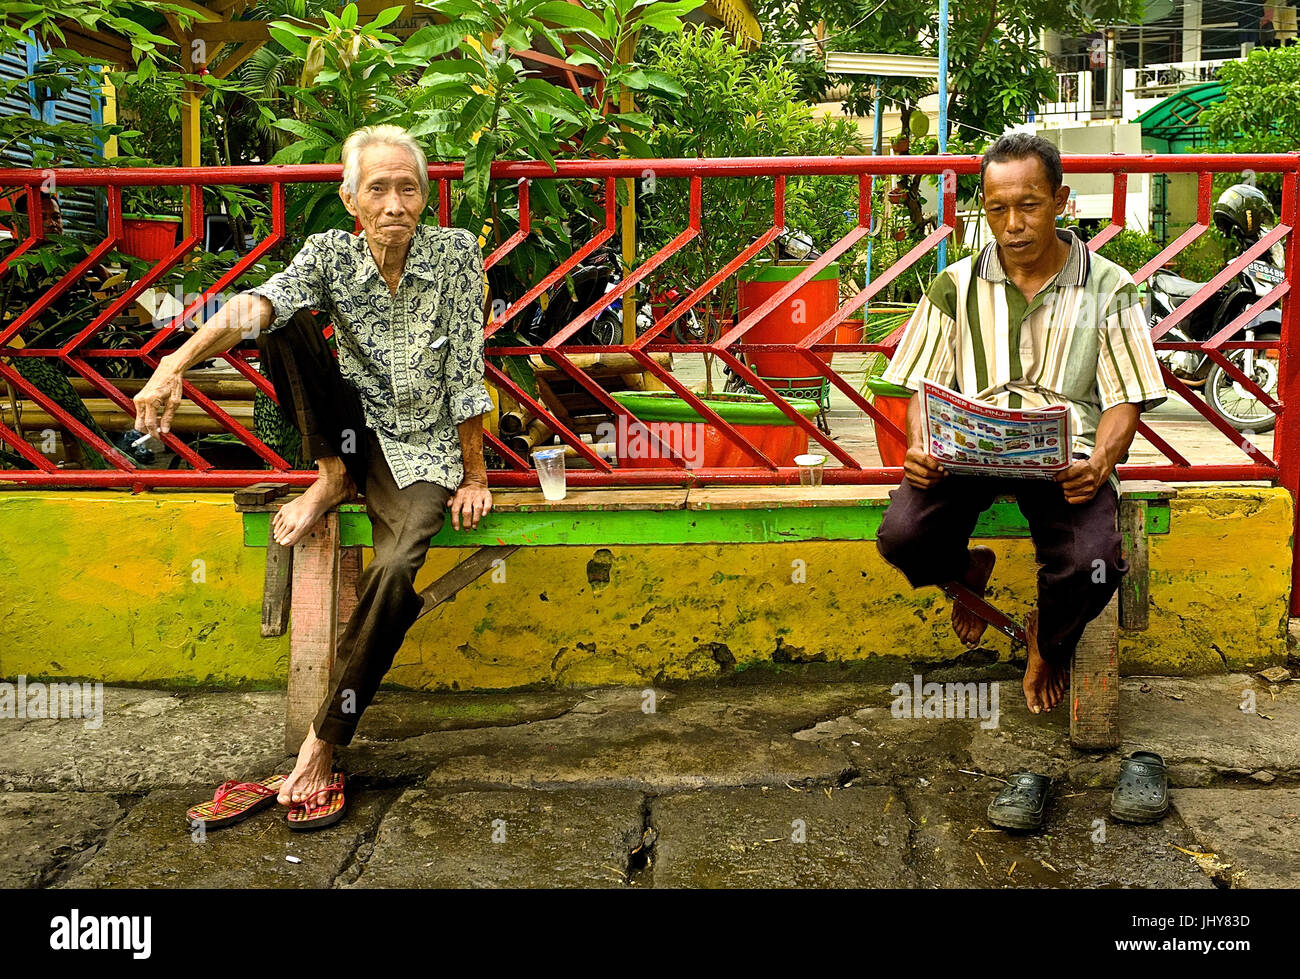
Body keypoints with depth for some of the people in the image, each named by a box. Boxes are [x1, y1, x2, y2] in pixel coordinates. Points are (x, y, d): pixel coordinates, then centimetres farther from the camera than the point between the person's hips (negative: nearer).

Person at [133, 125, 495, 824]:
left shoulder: (456, 253, -11)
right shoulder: (331, 254, -7)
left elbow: (465, 370, -10)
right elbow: (261, 302, -28)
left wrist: (474, 477, -9)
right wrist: (177, 362, -45)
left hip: (424, 450, -2)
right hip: (354, 430, 3)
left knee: (395, 568, -31)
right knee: (287, 325, -19)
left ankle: (324, 741, -18)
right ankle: (333, 479, -8)